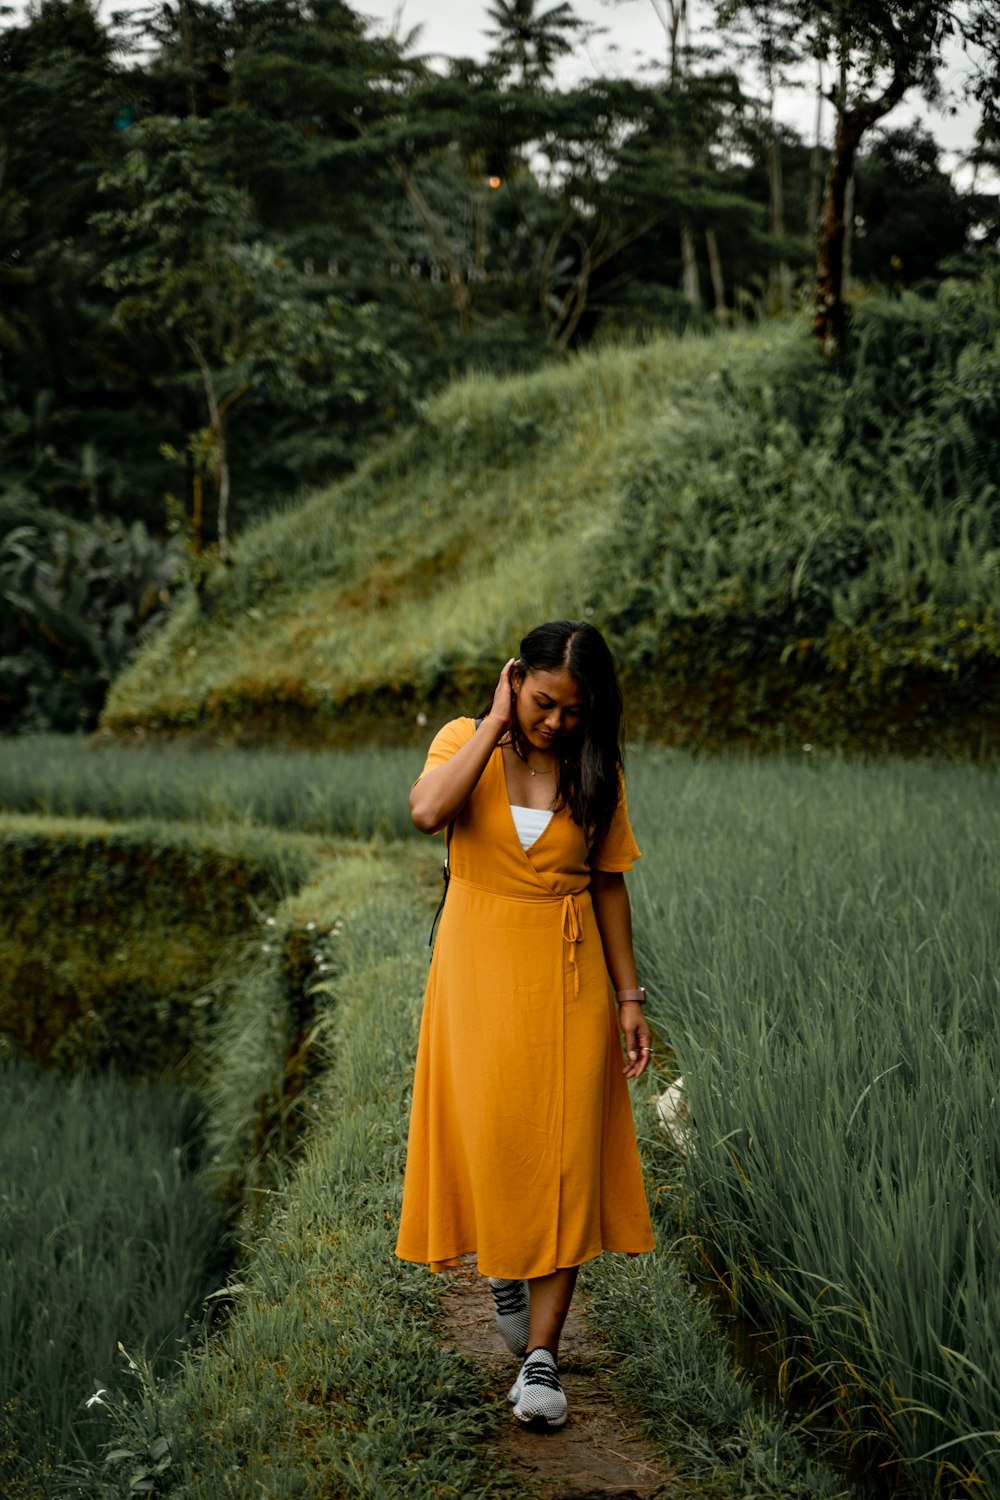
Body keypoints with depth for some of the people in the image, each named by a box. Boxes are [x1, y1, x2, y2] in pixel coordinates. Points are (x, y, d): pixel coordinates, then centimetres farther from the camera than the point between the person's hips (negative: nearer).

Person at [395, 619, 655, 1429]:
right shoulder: (465, 740, -4)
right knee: (488, 1138, 5)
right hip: (478, 967, -1)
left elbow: (608, 884, 6)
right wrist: (496, 724, -19)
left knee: (562, 1155, -3)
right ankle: (503, 1264, 39)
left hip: (567, 976, 1)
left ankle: (541, 1356, 0)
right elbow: (427, 811, -25)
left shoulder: (596, 770, 1)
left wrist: (629, 996, 4)